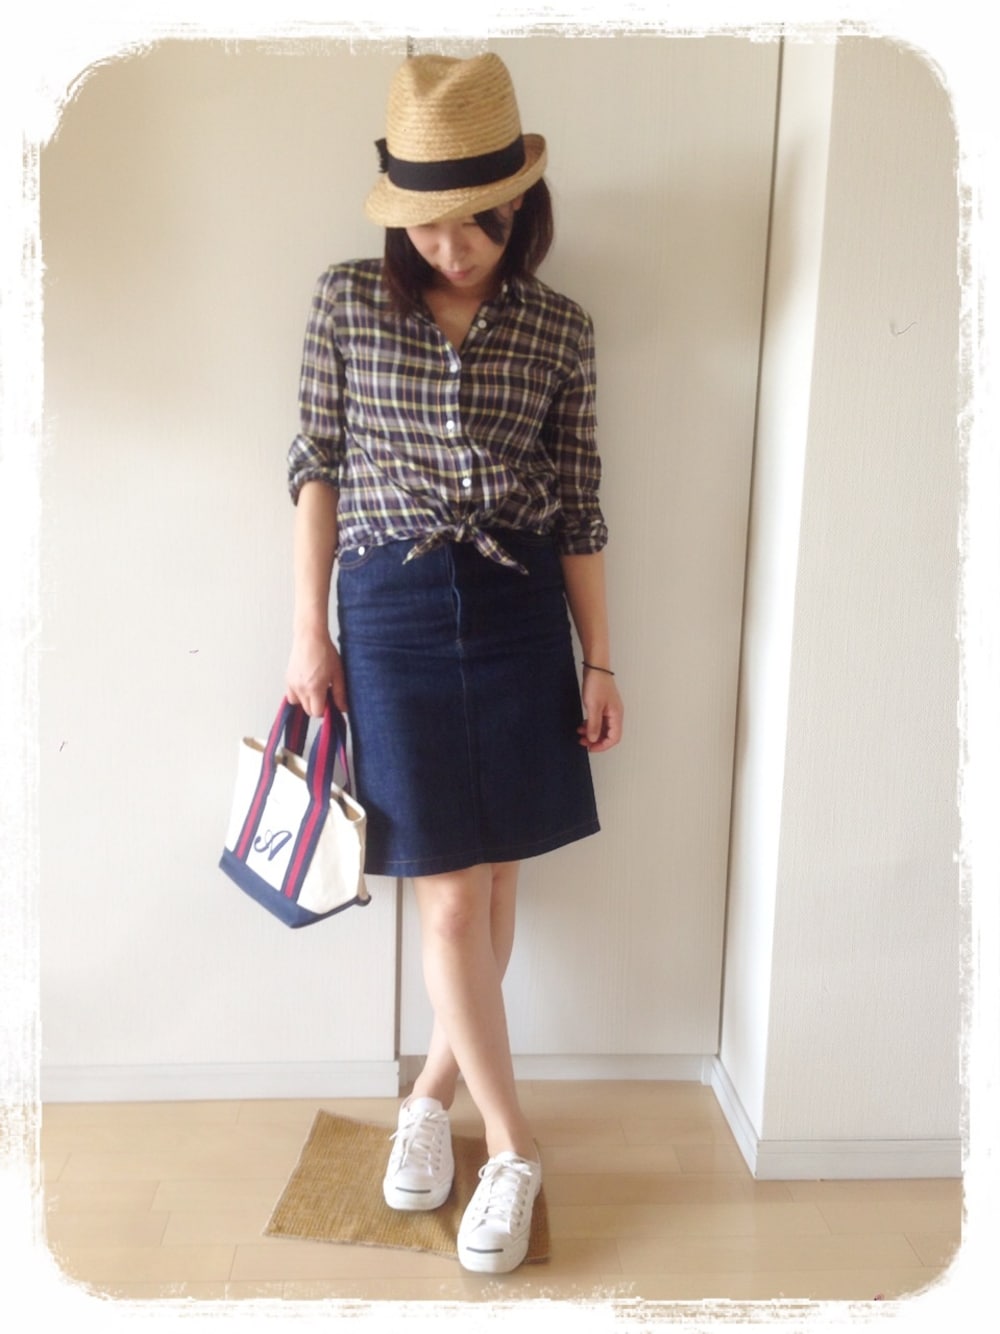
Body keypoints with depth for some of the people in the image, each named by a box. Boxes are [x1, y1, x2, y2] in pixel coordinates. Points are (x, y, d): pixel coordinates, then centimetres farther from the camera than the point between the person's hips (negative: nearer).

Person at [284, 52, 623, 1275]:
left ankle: (435, 1088, 32)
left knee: (494, 879, 8)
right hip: (393, 612, -1)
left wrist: (600, 660, 4)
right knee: (450, 897, -1)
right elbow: (318, 468, 4)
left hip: (519, 614, 2)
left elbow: (578, 505, 5)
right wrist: (310, 631, 1)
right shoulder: (347, 302, 1)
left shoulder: (559, 329, 3)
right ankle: (513, 1149, 16)